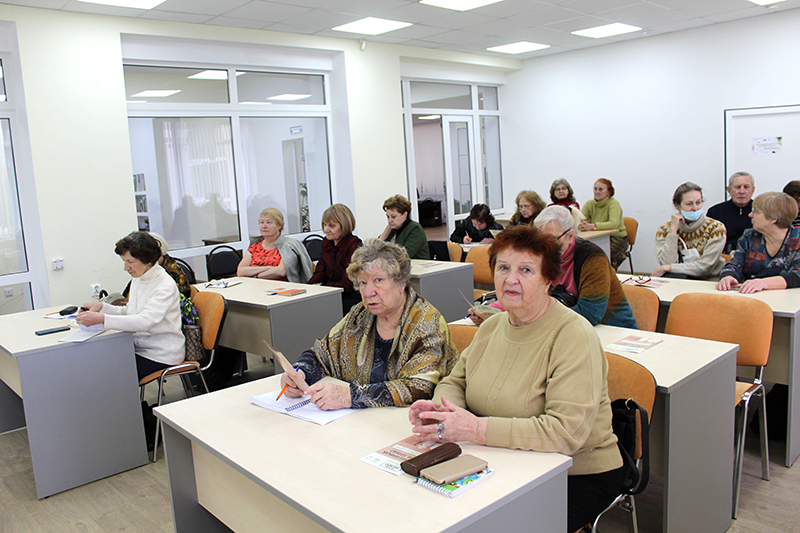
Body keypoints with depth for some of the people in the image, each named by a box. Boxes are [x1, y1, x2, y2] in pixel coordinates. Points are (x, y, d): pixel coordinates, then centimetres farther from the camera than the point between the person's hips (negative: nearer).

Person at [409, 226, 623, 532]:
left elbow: (567, 432, -28)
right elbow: (456, 382, 13)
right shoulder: (491, 326, 5)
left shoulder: (574, 336, -19)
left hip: (576, 477, -5)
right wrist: (440, 408, -11)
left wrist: (477, 428, -31)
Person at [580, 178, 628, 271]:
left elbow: (614, 224, -28)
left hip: (616, 239, -4)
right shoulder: (589, 204, 4)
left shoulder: (614, 204, -11)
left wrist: (592, 226, -40)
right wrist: (581, 225, -33)